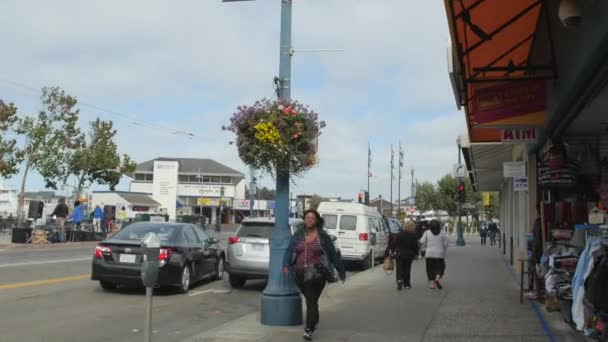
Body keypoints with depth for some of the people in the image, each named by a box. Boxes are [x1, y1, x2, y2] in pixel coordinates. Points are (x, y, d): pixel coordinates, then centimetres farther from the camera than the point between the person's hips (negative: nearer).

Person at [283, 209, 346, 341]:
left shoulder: (323, 236, 0)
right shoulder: (297, 236, 8)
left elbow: (333, 254, 3)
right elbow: (289, 251, 2)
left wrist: (341, 271, 7)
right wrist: (286, 265, -15)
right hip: (301, 275, 3)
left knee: (312, 301, -8)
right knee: (310, 300, 15)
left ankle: (309, 329, -7)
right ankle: (314, 321, 38)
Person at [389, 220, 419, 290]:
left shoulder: (400, 234, -6)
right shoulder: (413, 236, -7)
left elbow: (393, 243, -5)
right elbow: (415, 246, -3)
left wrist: (392, 250, 6)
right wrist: (416, 254, 10)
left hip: (399, 254, -1)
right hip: (409, 255, 1)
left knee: (399, 269, 2)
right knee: (407, 269, 13)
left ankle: (399, 280, -24)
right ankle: (406, 284, 18)